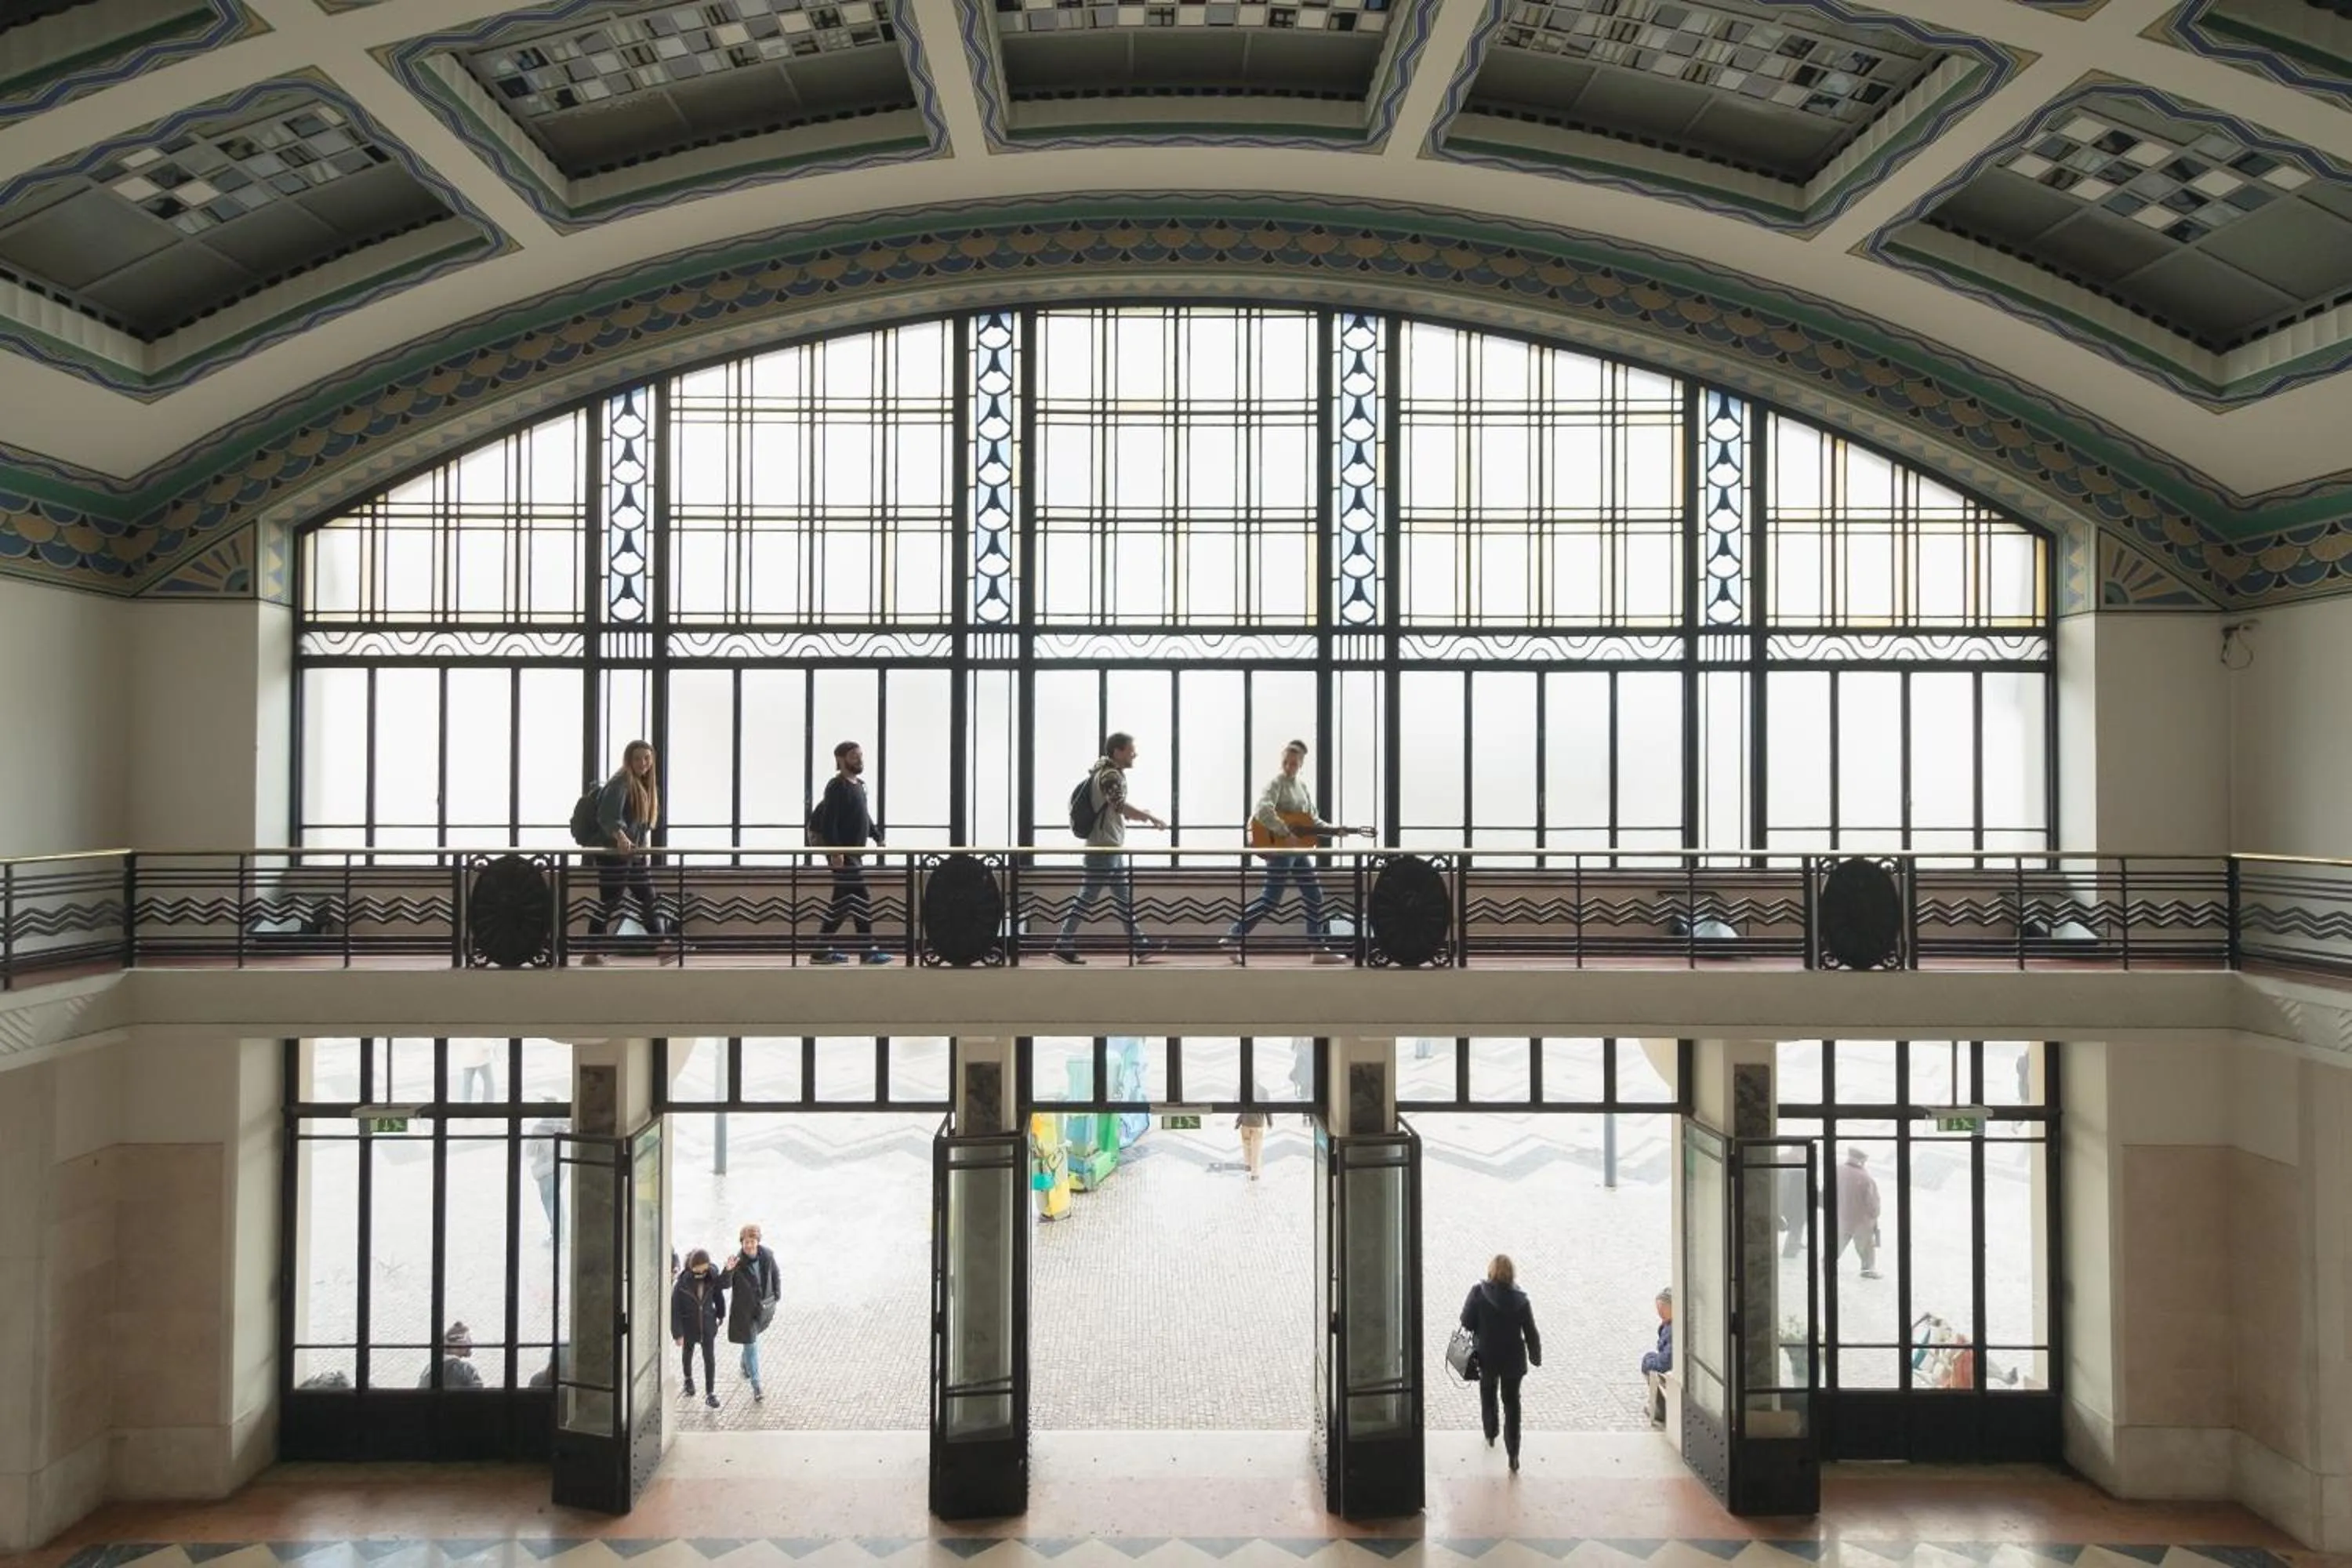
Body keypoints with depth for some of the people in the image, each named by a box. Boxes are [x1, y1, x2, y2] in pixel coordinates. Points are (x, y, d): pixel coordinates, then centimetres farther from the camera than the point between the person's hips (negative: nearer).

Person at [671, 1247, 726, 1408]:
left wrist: (721, 1315, 12)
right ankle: (688, 1379, 51)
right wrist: (678, 1333, -16)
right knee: (687, 1353, 24)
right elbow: (674, 1309, -19)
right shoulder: (682, 1283, -27)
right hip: (688, 1325, -1)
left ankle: (710, 1393, 13)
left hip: (708, 1324, 1)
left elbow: (719, 1295, 0)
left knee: (709, 1358, 2)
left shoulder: (712, 1276, -19)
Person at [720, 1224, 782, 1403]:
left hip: (763, 1307, 4)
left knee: (752, 1340, 25)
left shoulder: (767, 1256, -10)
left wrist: (776, 1297, 7)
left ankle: (745, 1366, 53)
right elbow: (723, 1285, -22)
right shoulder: (737, 1261, -21)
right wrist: (728, 1271, -41)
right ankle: (756, 1387, 4)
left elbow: (776, 1275, 8)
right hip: (744, 1309, -4)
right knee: (751, 1345, -3)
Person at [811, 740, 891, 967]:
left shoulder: (858, 785, 17)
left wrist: (878, 836, 17)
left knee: (843, 903, 11)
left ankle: (822, 951, 17)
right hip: (842, 854, -10)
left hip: (853, 852, 10)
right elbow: (828, 822, -18)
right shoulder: (837, 787, -11)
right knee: (861, 898, -10)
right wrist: (835, 851, -25)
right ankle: (869, 951, -6)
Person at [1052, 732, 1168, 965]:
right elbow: (1120, 806, -31)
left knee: (1125, 899, 12)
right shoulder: (1111, 775, -16)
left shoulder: (1108, 773, 15)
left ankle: (1139, 946, 16)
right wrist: (1150, 817, -27)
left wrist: (1138, 814, 15)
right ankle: (1062, 946, 1)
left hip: (1113, 849, 10)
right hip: (1103, 849, -10)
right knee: (1087, 898, -4)